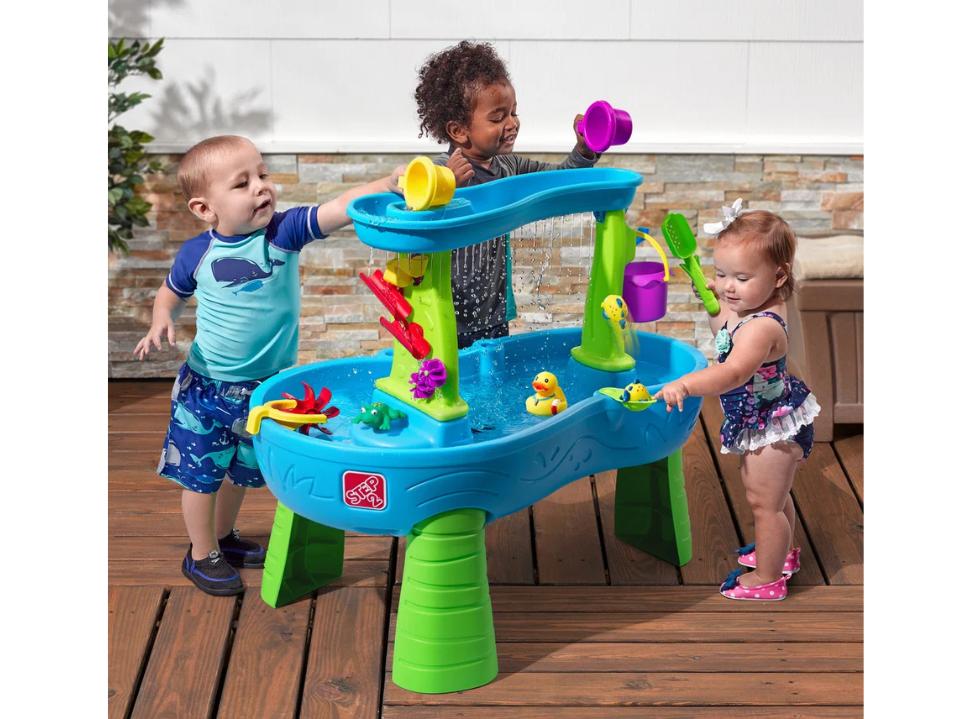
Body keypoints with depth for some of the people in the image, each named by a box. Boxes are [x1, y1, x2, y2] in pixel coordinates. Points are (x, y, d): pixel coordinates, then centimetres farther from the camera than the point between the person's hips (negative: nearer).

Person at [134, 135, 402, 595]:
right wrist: (161, 321, -14)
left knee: (243, 468, 22)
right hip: (207, 387, -2)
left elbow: (340, 209, -29)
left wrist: (391, 183, -43)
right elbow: (170, 294, 7)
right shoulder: (197, 254, -12)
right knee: (200, 471, 8)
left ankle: (224, 536, 46)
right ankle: (202, 554, 29)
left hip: (268, 385, 2)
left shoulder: (284, 232, -14)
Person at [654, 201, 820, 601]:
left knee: (763, 502, 5)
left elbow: (733, 373, -51)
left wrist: (685, 385, -62)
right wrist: (713, 303, 1)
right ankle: (782, 551, 50)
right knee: (771, 494, 29)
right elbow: (723, 335, 17)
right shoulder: (739, 308, -6)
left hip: (771, 426, -10)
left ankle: (767, 578, 22)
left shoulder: (762, 327, -35)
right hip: (763, 422, 10)